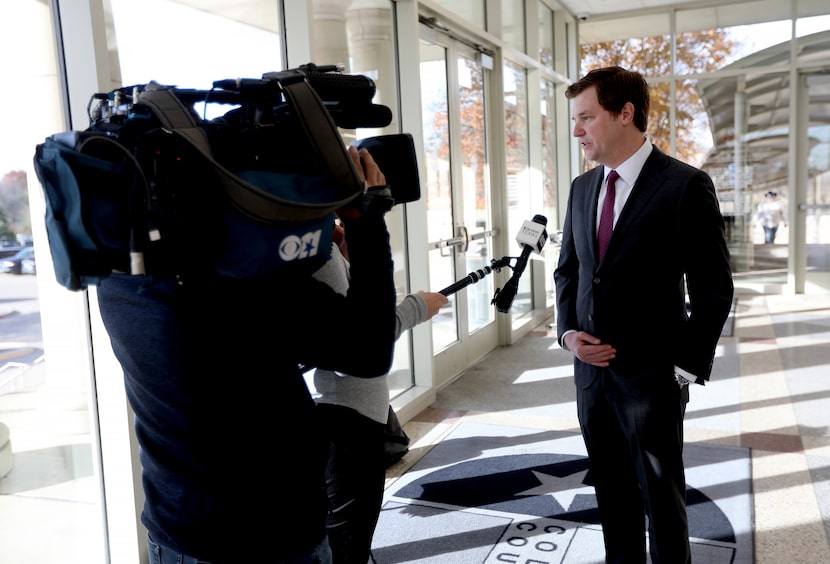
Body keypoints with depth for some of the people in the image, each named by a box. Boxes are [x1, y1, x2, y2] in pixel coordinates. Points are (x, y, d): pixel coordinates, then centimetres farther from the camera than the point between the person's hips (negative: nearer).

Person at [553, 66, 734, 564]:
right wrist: (569, 332, 0)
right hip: (592, 373, 6)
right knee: (614, 499, 17)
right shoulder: (582, 188, 8)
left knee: (663, 503, 9)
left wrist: (686, 370, -10)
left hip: (651, 378, -5)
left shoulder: (686, 186, -10)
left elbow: (714, 290, -9)